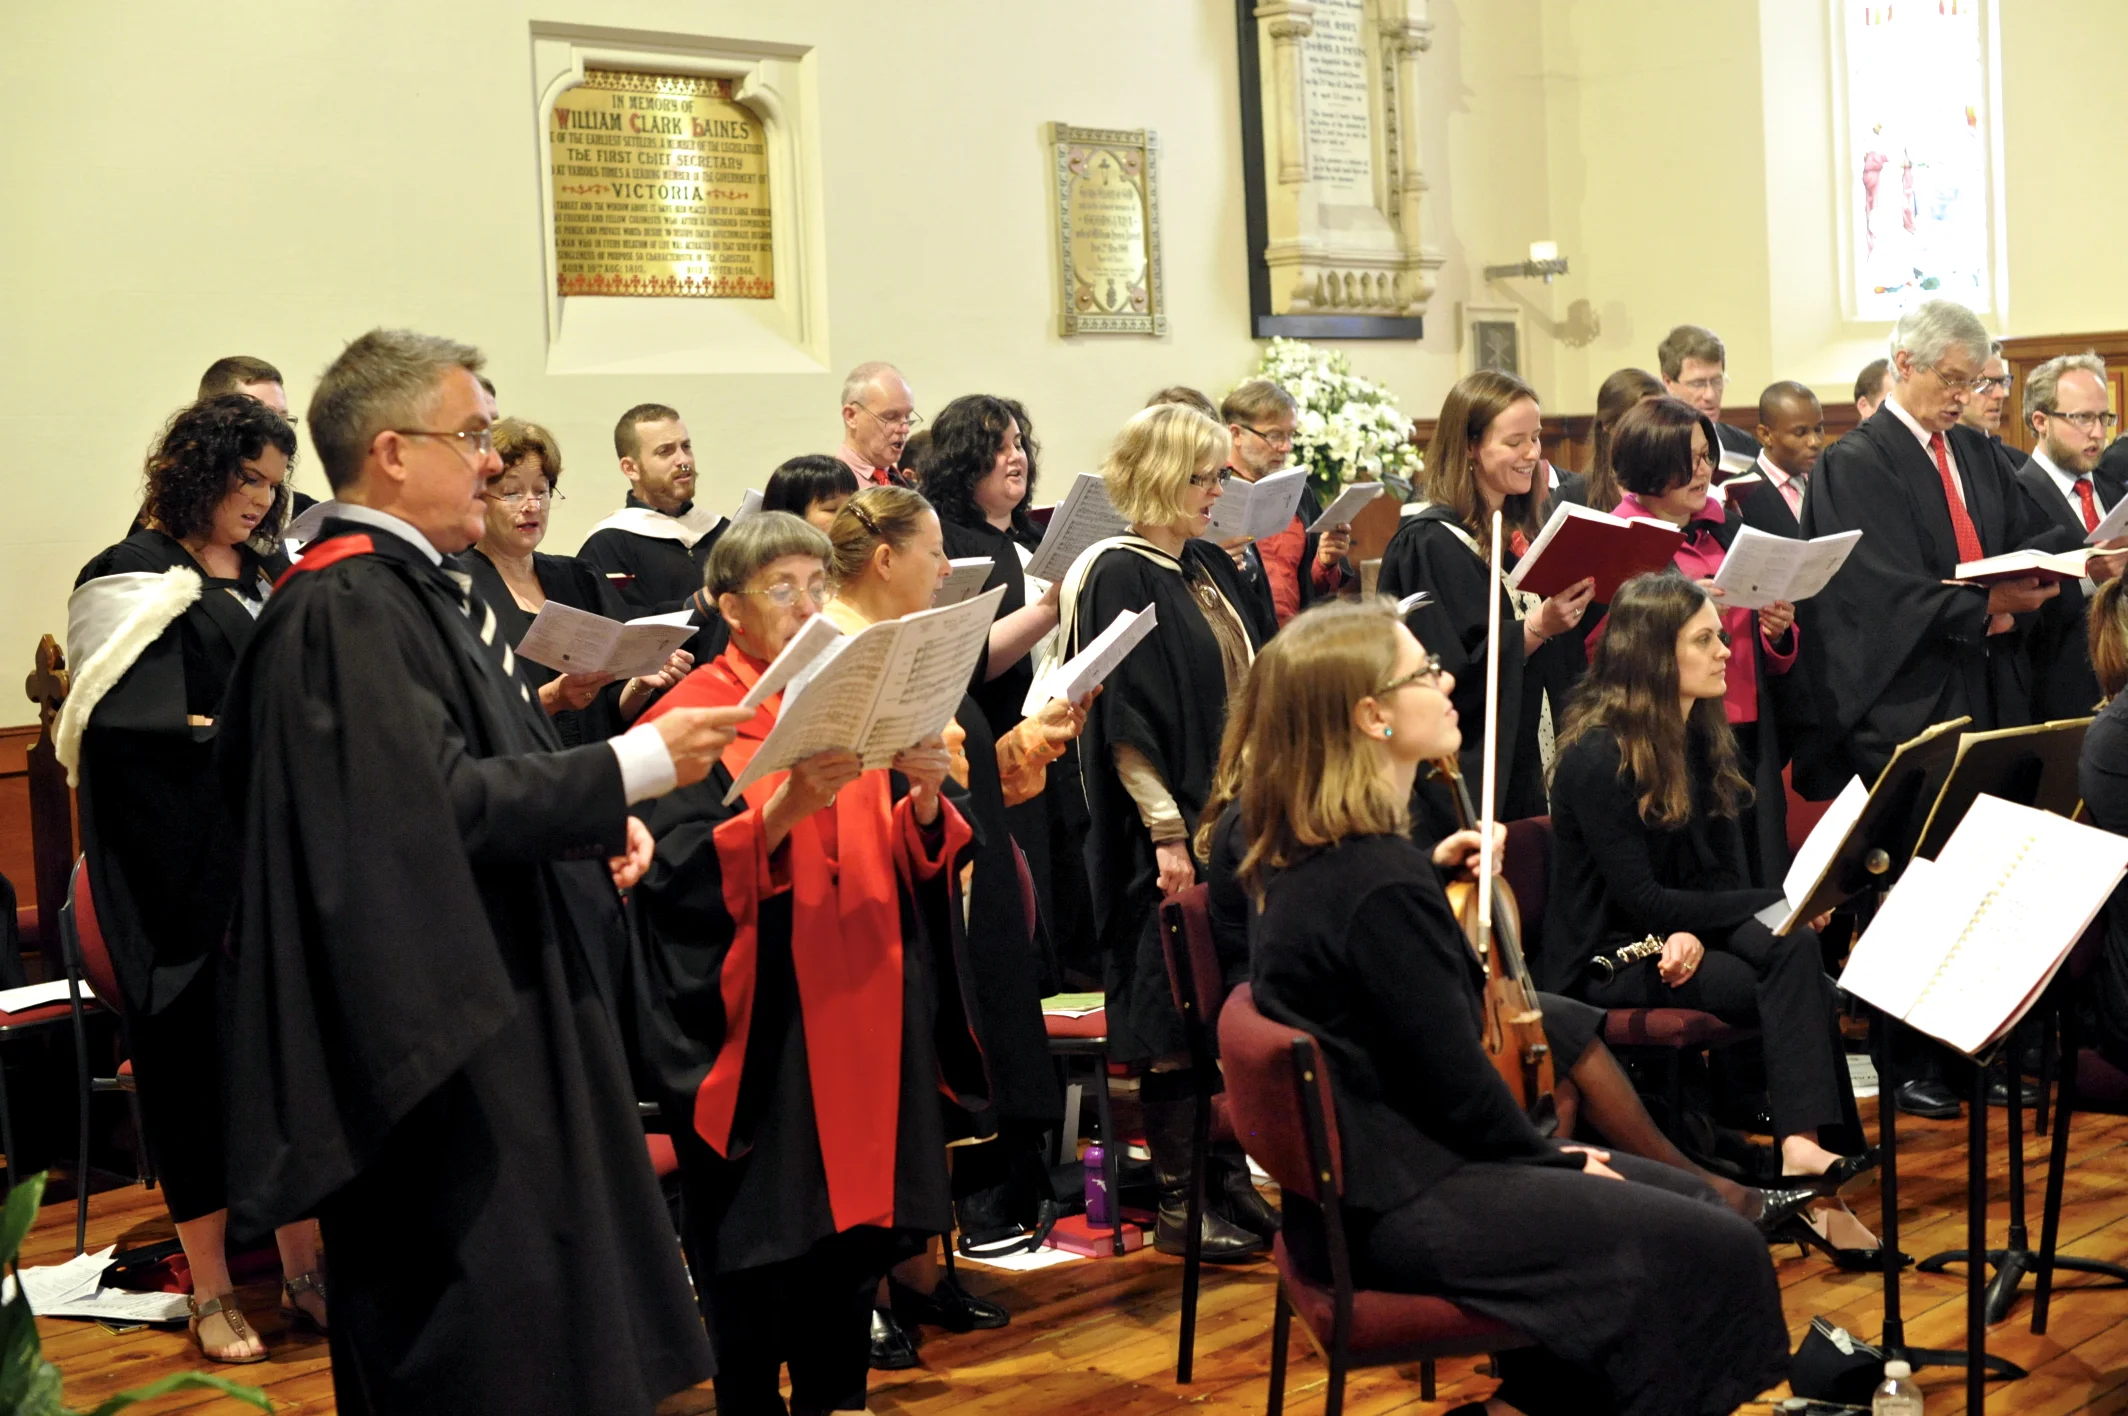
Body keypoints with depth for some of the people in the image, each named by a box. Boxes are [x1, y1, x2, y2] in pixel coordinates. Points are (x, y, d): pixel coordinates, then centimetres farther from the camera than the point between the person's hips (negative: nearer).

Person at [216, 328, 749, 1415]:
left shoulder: (415, 586, 13)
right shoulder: (347, 609, -18)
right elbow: (443, 801, -25)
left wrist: (596, 826, 6)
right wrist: (634, 764, -19)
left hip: (507, 1013, 10)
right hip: (439, 1025, -10)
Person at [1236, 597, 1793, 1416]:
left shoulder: (1307, 855, 5)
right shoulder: (1381, 881, -24)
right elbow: (1456, 1081, -17)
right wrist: (1550, 1160, -2)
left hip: (1371, 1170, 10)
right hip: (1399, 1209, -10)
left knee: (1688, 1201, 15)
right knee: (1715, 1251, -10)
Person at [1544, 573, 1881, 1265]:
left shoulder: (1703, 739, 9)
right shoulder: (1597, 755, -15)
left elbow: (1725, 872, 7)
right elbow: (1637, 898, -18)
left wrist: (1695, 931, -17)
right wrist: (1782, 901, -20)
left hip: (1678, 938, 7)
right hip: (1606, 960, -7)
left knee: (1793, 948, -25)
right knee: (1797, 976, -26)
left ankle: (1803, 1144, -32)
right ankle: (1808, 1144, -26)